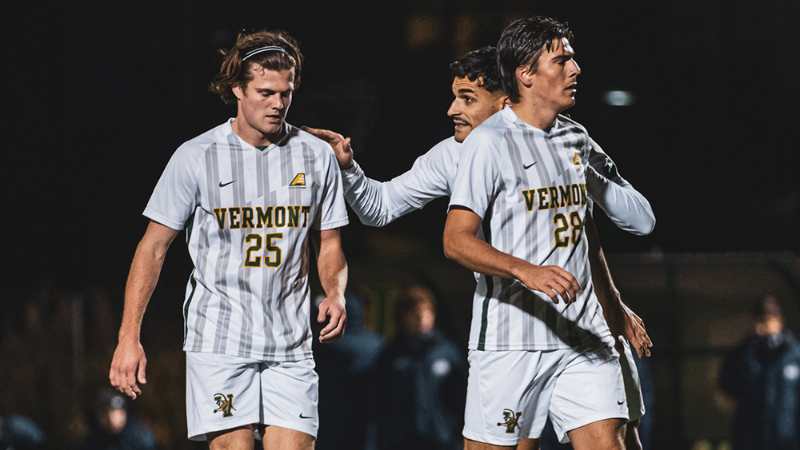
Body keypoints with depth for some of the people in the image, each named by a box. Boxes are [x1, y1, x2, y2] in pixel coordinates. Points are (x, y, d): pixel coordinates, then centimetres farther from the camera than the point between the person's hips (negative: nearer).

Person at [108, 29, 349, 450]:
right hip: (218, 339, -3)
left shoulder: (316, 155, 6)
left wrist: (335, 292, -7)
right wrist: (129, 336, -3)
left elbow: (328, 244, 16)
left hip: (290, 344, 3)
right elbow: (153, 246, 3)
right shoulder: (196, 157, -2)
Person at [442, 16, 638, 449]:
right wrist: (526, 271, -29)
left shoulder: (577, 139, 16)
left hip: (583, 335, 6)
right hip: (509, 339, -6)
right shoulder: (490, 142, -7)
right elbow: (456, 240, -14)